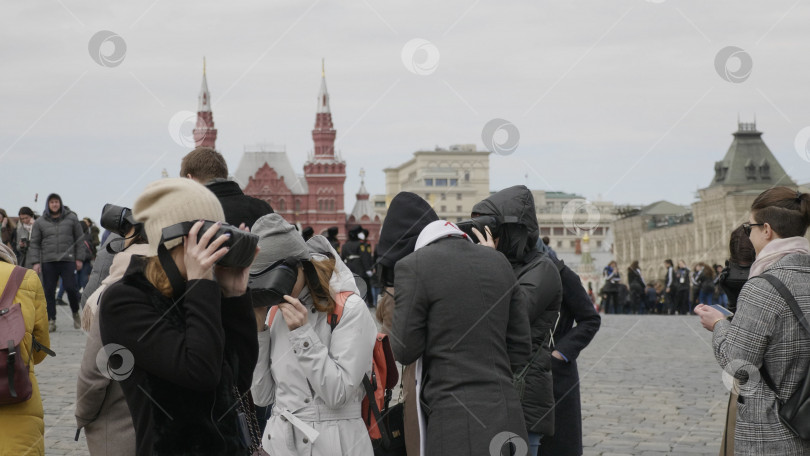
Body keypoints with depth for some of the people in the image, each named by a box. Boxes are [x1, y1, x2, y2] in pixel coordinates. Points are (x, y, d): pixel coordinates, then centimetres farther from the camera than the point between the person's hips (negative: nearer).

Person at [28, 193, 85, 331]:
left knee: (71, 288, -7)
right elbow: (34, 244, 9)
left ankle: (75, 313, 19)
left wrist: (79, 258, 4)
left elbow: (79, 239, 9)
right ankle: (51, 321, 8)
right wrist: (35, 262, -1)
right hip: (48, 262, 1)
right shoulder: (40, 222, 7)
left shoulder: (71, 218, 6)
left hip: (68, 260, -1)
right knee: (49, 291, 1)